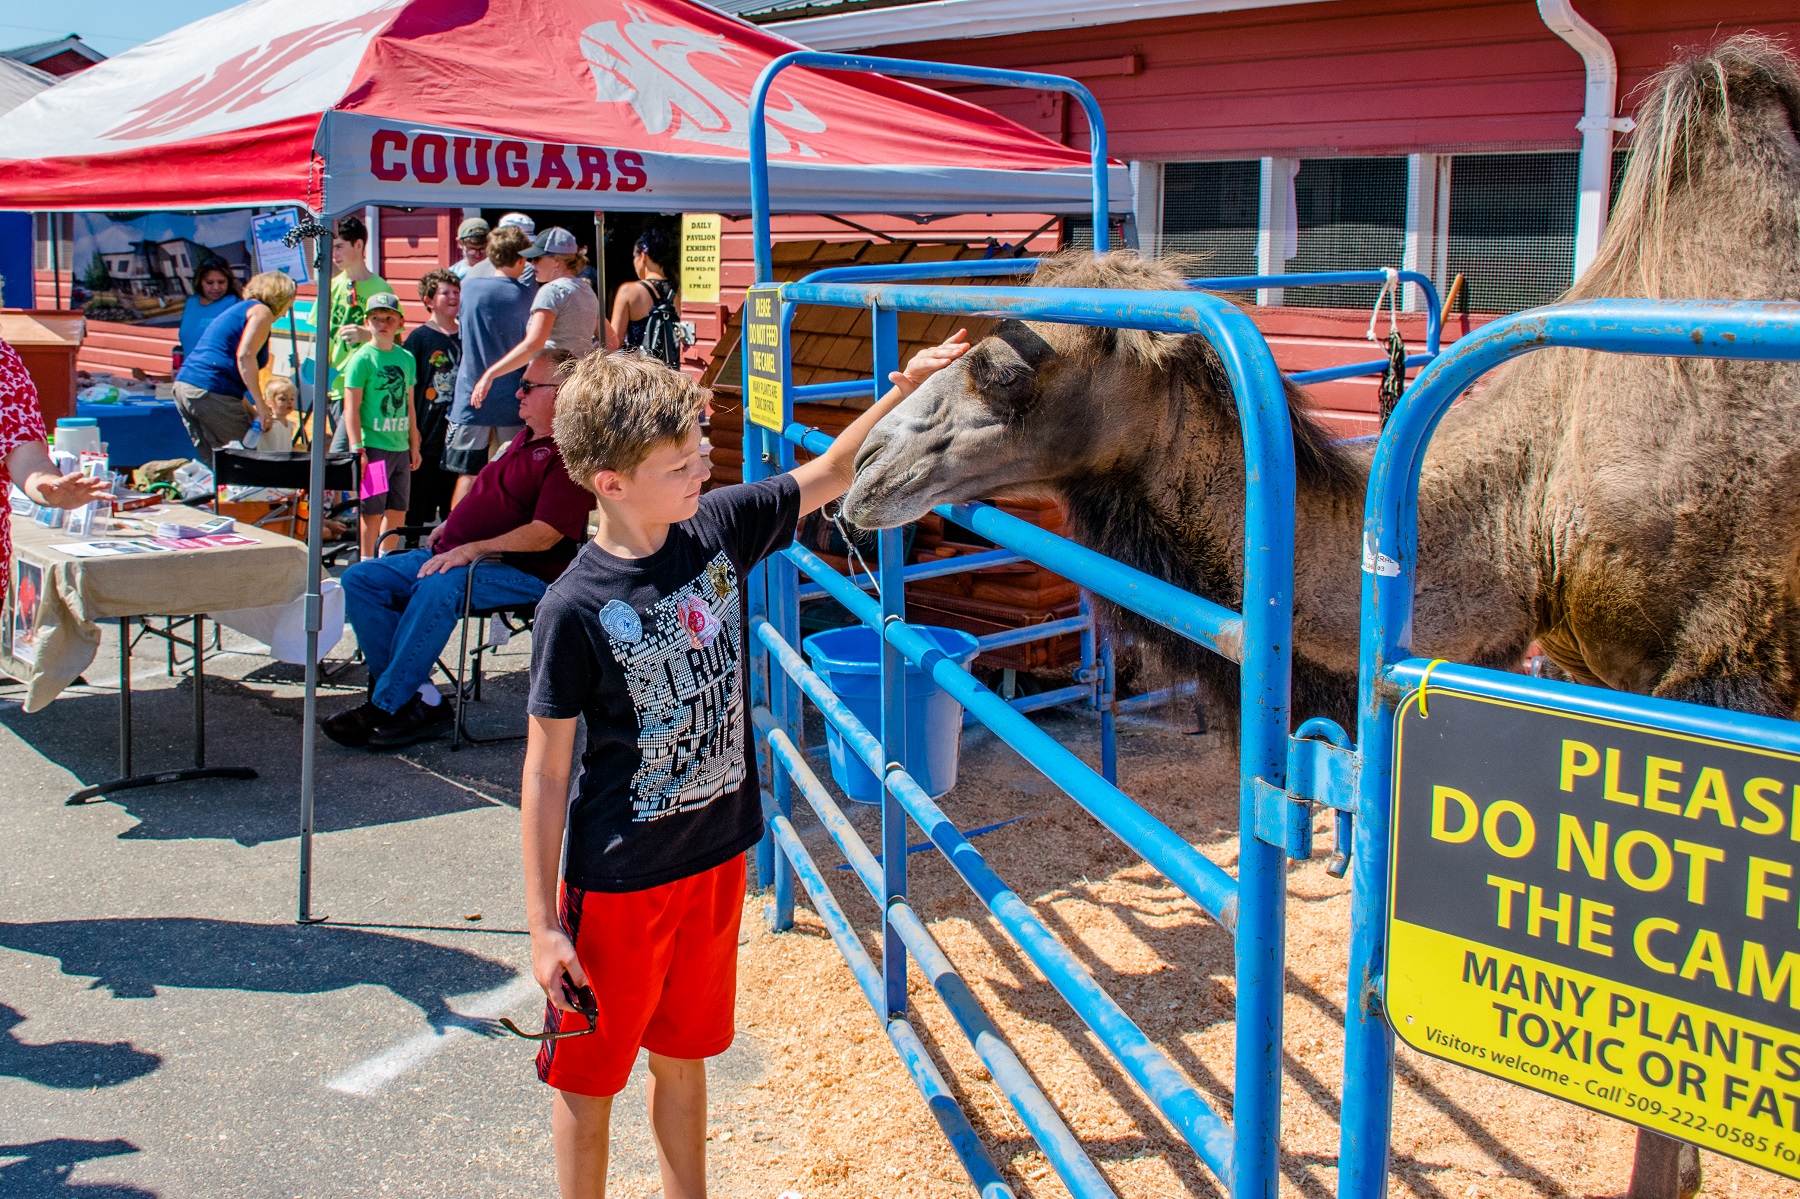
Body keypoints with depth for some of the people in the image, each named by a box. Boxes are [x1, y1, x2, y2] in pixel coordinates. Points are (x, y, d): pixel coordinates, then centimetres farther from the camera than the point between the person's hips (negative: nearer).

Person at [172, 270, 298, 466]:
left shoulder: (235, 310, 28)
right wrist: (260, 405, -13)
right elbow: (245, 356, -15)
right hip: (212, 392, -9)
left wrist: (251, 411, 21)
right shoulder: (262, 311, 1)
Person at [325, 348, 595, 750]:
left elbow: (544, 535, -21)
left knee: (438, 587, -37)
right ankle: (419, 698, -13)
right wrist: (453, 525, 16)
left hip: (520, 572, -10)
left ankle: (385, 706, -25)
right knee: (361, 578, -5)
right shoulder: (526, 441, 20)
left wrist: (472, 549, -24)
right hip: (454, 555, 10)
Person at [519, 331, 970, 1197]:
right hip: (619, 880, -5)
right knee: (588, 1077, 13)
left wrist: (906, 389, -7)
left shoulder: (719, 527, -6)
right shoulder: (576, 607, -20)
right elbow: (546, 774, -14)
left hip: (718, 857, 5)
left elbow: (832, 475, 8)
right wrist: (544, 926, -12)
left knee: (683, 1058, 22)